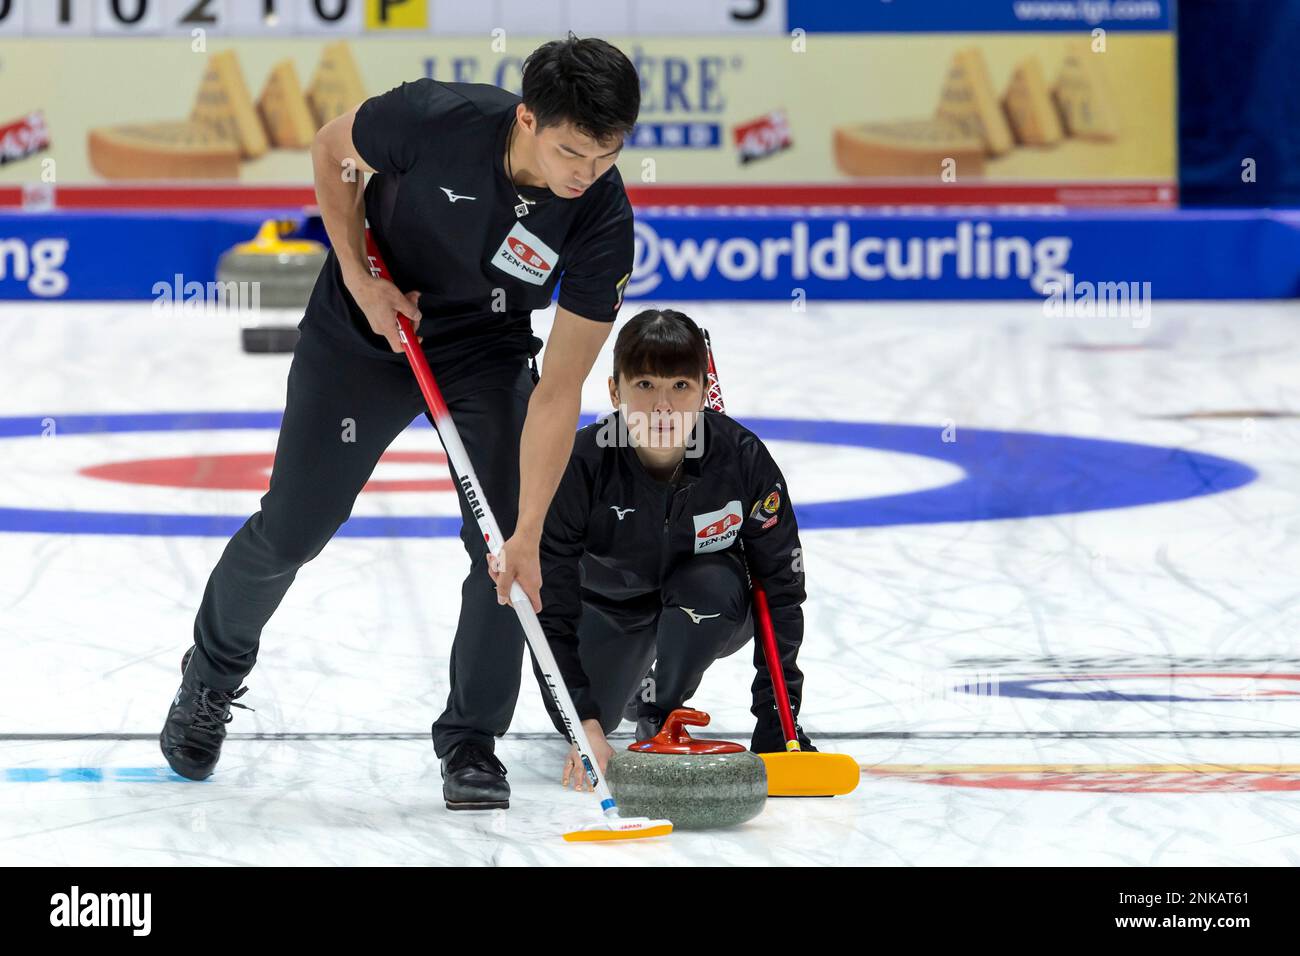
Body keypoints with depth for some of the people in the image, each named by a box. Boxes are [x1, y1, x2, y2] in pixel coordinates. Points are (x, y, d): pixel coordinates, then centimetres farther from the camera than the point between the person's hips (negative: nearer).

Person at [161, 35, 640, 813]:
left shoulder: (603, 221, -29)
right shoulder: (440, 119, -33)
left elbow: (558, 392, -27)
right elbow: (333, 151, -9)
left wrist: (528, 535, -30)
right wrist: (360, 278, -17)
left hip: (486, 350, 1)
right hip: (363, 332, -1)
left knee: (502, 535, -15)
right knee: (292, 530, 4)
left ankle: (471, 744, 2)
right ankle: (213, 676, 33)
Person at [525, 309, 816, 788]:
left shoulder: (743, 458, -27)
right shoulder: (581, 465, -30)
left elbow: (781, 587, -18)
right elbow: (551, 605, -29)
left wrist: (777, 713, -24)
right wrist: (583, 721, -37)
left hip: (710, 617, -1)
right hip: (610, 609, 2)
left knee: (711, 582, -34)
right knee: (587, 722, -15)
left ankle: (662, 710, -6)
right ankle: (631, 675, 22)